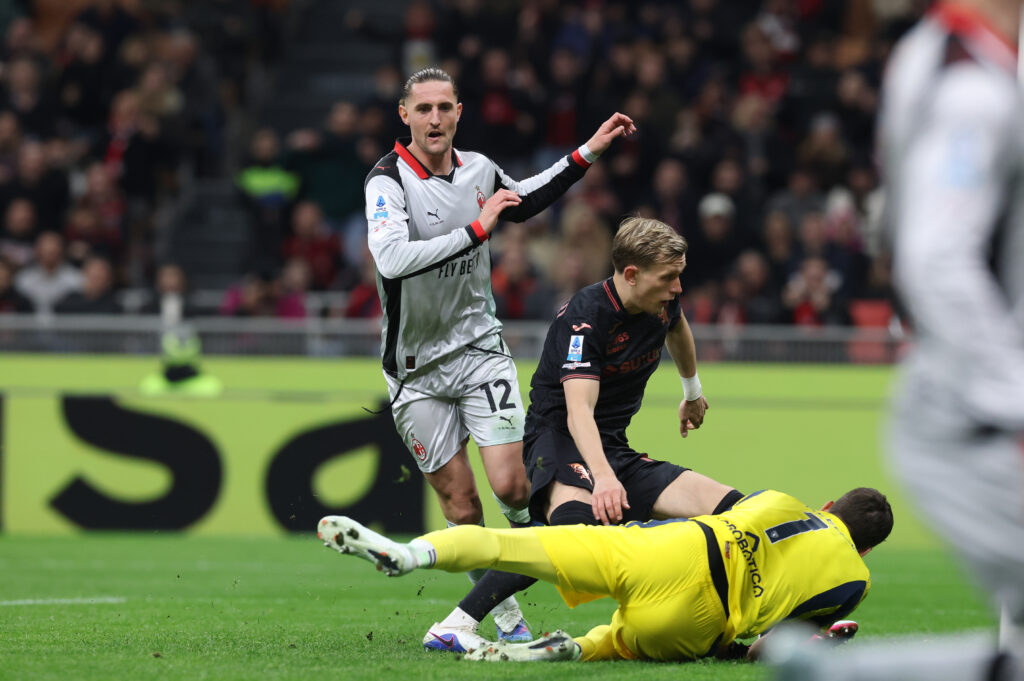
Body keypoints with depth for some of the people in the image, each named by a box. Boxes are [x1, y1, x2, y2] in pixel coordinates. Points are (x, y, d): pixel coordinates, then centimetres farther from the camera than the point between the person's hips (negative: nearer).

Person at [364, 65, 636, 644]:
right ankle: (508, 615, 14)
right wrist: (475, 229, -31)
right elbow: (392, 258, -34)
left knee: (512, 487, -13)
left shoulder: (479, 169, 1)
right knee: (461, 504, -1)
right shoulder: (388, 180, -16)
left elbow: (525, 202, 25)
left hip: (480, 346, 3)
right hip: (416, 368, -3)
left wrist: (588, 153, 19)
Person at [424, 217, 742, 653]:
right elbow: (579, 410, -34)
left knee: (728, 506, -8)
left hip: (615, 451, 8)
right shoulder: (585, 316, -21)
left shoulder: (662, 302, 4)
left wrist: (692, 393, 48)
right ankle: (454, 627, -41)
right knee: (576, 520, -41)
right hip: (559, 437, -8)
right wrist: (603, 477, -51)